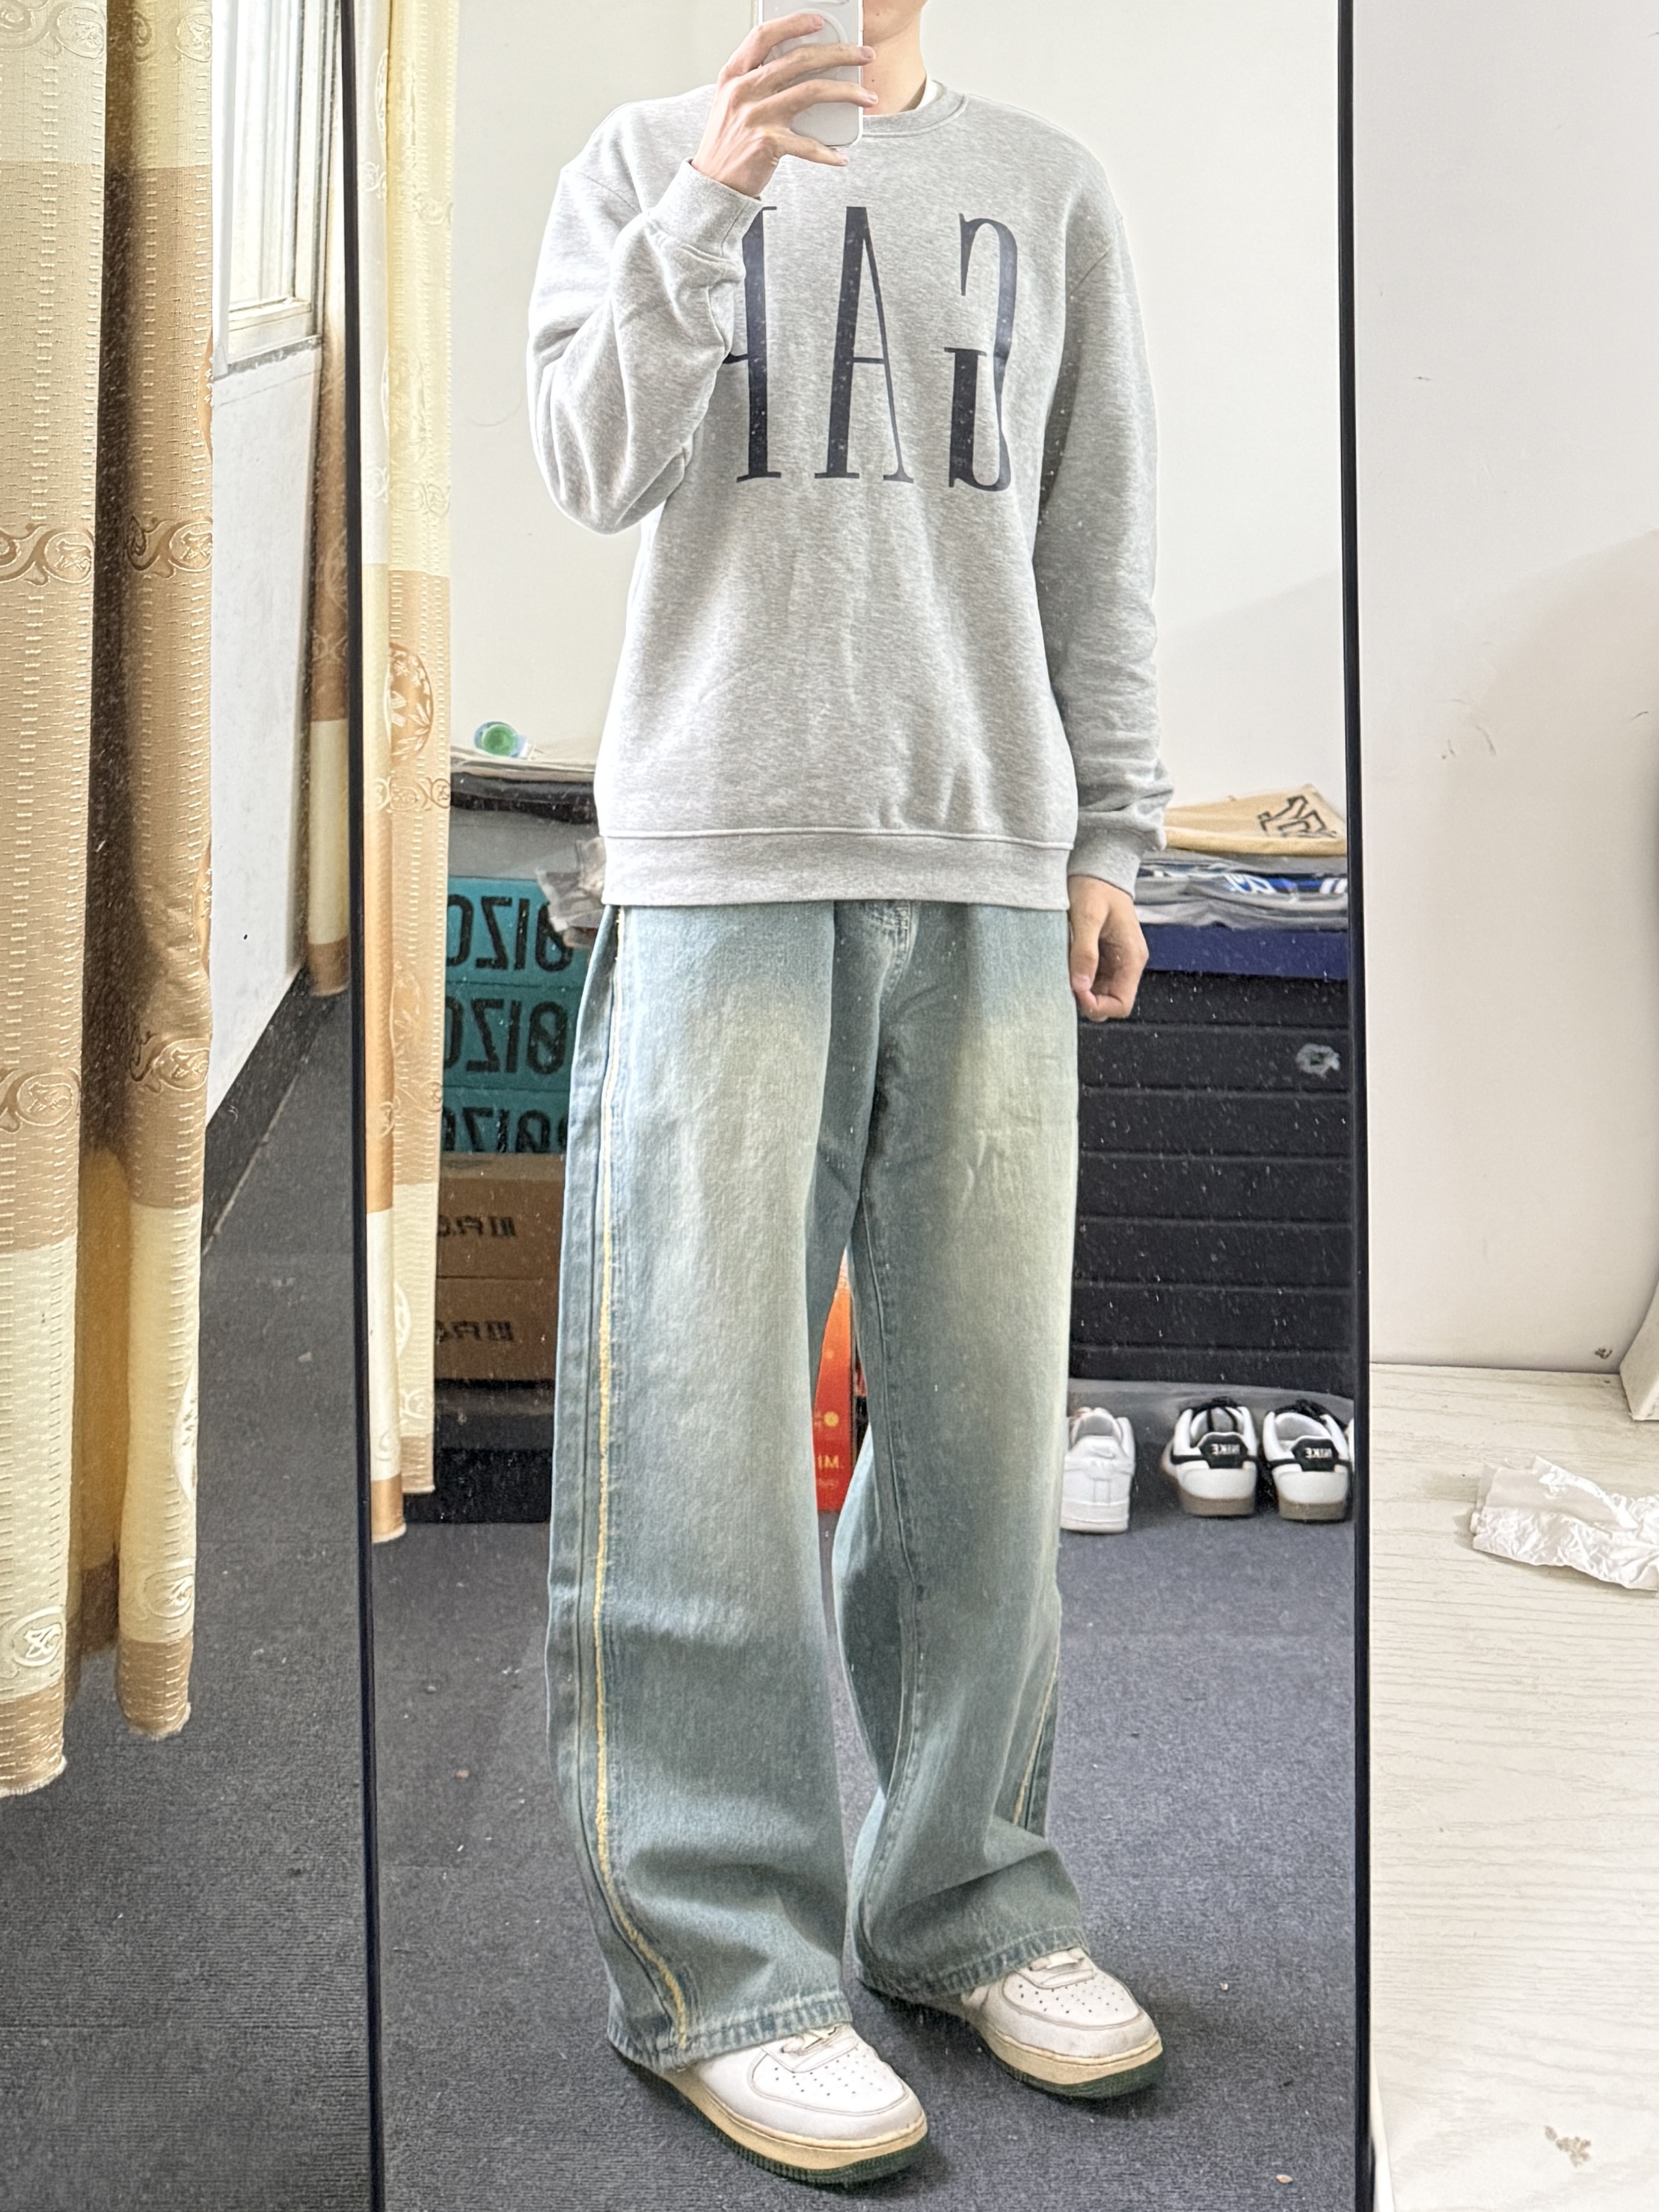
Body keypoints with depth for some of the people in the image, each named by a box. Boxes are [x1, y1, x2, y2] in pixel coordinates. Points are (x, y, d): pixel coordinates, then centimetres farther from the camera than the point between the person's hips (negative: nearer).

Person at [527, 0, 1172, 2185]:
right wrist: (709, 199, -13)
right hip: (721, 850, -2)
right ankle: (721, 1951, 1)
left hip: (989, 860, 2)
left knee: (984, 1396, 1)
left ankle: (966, 1887, 13)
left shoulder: (1050, 188, 18)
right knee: (708, 1408, -7)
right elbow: (593, 468, -1)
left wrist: (1108, 832, 9)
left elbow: (1094, 544, 16)